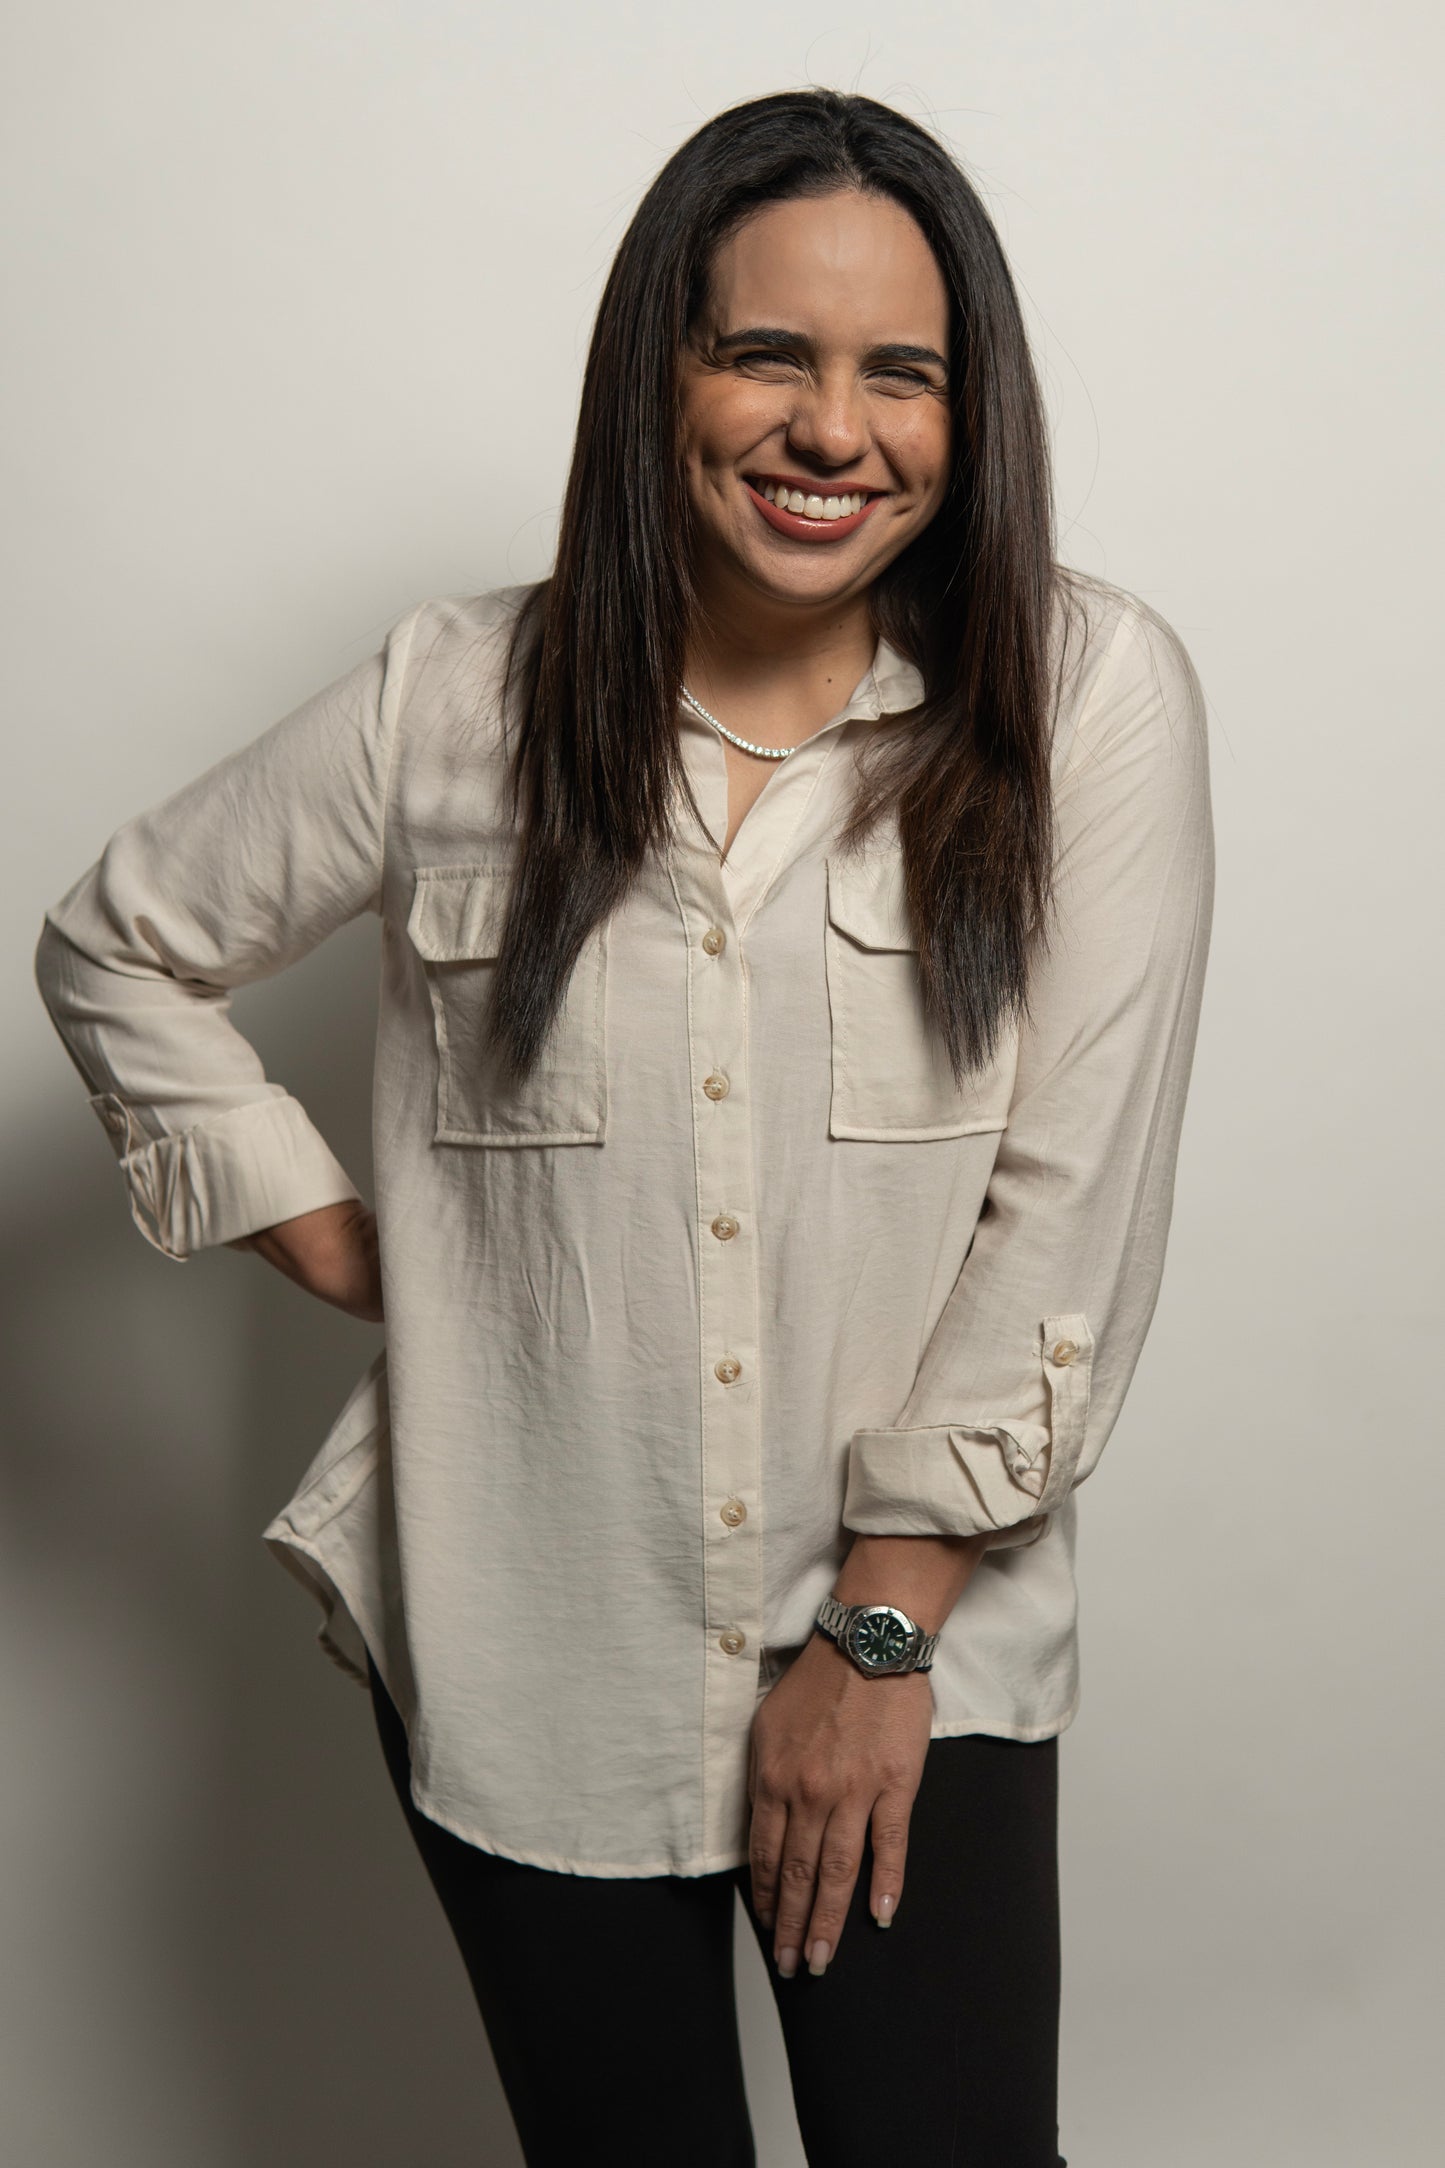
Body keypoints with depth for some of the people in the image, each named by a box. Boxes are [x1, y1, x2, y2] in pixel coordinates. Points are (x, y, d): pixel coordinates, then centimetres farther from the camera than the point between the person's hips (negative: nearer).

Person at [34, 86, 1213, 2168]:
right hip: (520, 1658, 2)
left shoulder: (1092, 692, -8)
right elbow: (120, 946, 12)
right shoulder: (457, 701, -3)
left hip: (919, 1646, -1)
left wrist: (879, 1628, -9)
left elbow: (1070, 1202, -10)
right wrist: (323, 1232, 2)